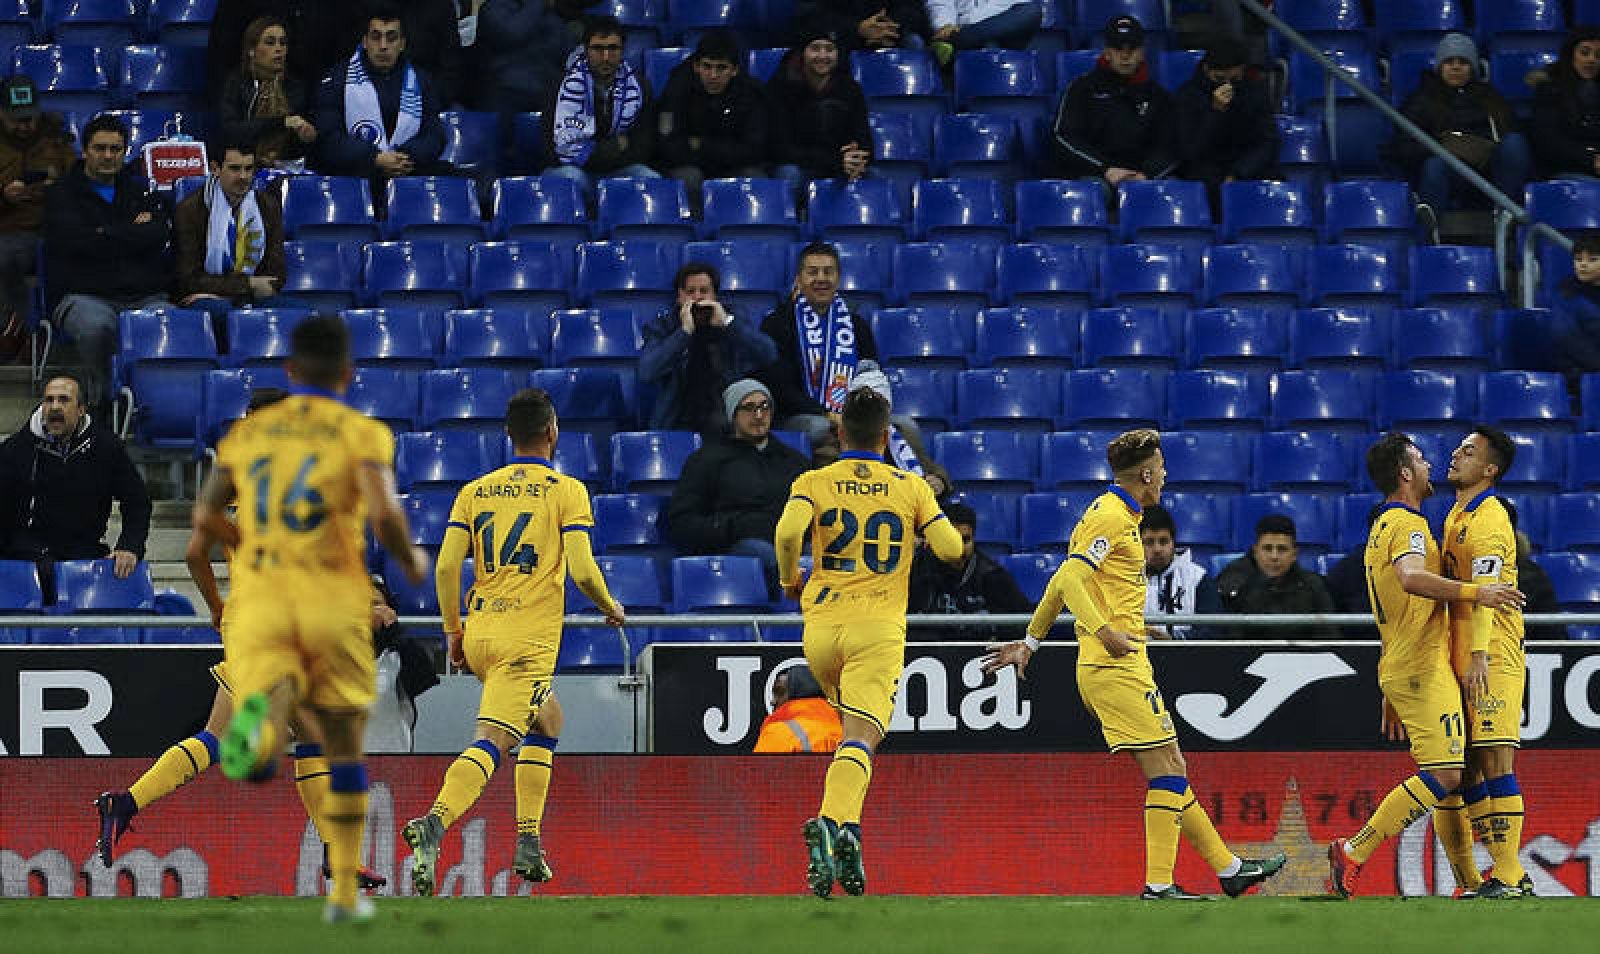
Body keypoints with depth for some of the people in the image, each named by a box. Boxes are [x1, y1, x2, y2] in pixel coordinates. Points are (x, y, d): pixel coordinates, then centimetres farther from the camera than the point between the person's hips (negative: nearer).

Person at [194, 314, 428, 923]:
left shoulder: (249, 432, 13)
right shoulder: (362, 433, 2)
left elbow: (206, 516, 11)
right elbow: (383, 512, -14)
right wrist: (411, 561, 6)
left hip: (259, 599, 1)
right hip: (332, 599, -1)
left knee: (259, 764, -12)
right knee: (344, 749, 18)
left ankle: (261, 717, -49)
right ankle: (345, 890, 21)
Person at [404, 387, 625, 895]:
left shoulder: (475, 491, 11)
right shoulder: (566, 491, -1)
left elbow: (446, 567, 4)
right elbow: (582, 571, -9)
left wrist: (453, 632, 14)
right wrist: (611, 606, 10)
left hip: (479, 635, 6)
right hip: (529, 641, -6)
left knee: (547, 722, 26)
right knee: (490, 743, -14)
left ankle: (529, 842, 20)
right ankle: (433, 824, -38)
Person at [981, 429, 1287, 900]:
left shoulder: (1115, 514, 20)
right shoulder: (1112, 516, -10)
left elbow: (1062, 582, 26)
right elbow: (1069, 579, -21)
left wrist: (1030, 641, 31)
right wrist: (1104, 632, -31)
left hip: (1120, 666, 10)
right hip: (1117, 667, -10)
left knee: (1171, 768, 12)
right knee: (1166, 768, -10)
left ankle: (1227, 867, 17)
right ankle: (1158, 883, -13)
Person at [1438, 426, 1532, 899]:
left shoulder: (1488, 518, -10)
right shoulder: (1457, 518, 20)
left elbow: (1484, 592, -20)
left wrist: (1480, 656, -28)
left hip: (1492, 661, -10)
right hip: (1461, 661, 10)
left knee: (1495, 760, -12)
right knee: (1466, 766, 8)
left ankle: (1508, 878, -15)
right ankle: (1473, 878, 11)